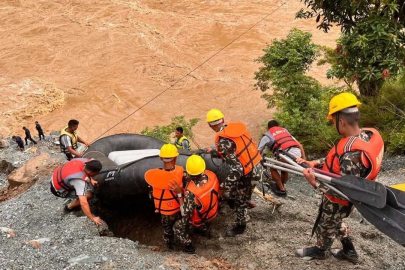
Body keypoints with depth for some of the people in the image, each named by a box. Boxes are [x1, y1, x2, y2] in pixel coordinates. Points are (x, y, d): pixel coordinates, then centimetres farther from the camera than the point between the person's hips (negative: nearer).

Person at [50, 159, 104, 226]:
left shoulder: (85, 161, -18)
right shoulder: (80, 180, -38)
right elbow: (83, 202, -40)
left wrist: (91, 180, -1)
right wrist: (92, 218, -34)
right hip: (58, 189, -8)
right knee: (88, 195, -17)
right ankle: (70, 207, 5)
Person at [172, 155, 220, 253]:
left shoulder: (191, 192, -45)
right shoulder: (212, 175, -29)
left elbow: (184, 213, -33)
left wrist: (179, 193, -35)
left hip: (198, 219, -5)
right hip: (213, 212, 5)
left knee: (178, 226, 20)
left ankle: (189, 246, 36)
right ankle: (203, 228, 66)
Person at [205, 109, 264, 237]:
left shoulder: (223, 141, -24)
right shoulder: (236, 127, -1)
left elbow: (236, 169, -27)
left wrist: (223, 188, -22)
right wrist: (212, 152, 20)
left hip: (247, 173, -7)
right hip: (257, 165, 7)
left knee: (240, 200, 13)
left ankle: (240, 226, 32)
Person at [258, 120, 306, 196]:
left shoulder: (267, 135, 19)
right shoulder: (284, 130, 32)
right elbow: (300, 145, 26)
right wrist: (304, 160, 26)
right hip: (298, 153, 5)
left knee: (273, 168, 21)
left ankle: (282, 190, 22)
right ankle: (281, 186, 46)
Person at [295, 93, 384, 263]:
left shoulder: (352, 153, -40)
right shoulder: (369, 134, -13)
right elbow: (338, 159, 1)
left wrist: (315, 183, -38)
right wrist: (316, 163, -3)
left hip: (338, 201, -7)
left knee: (325, 226, 23)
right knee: (336, 223, 33)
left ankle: (320, 251, 51)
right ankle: (349, 251, 49)